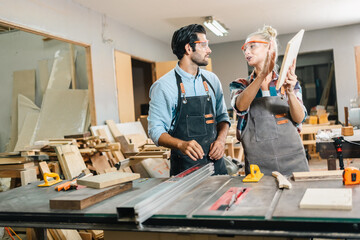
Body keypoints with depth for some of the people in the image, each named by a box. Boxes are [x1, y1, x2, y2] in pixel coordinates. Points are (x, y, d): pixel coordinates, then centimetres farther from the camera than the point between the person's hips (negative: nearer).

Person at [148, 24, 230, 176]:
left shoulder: (212, 80, 8)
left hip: (215, 161, 5)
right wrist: (181, 144, -28)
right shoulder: (164, 86, -9)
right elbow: (156, 130, -11)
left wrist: (221, 139, -5)